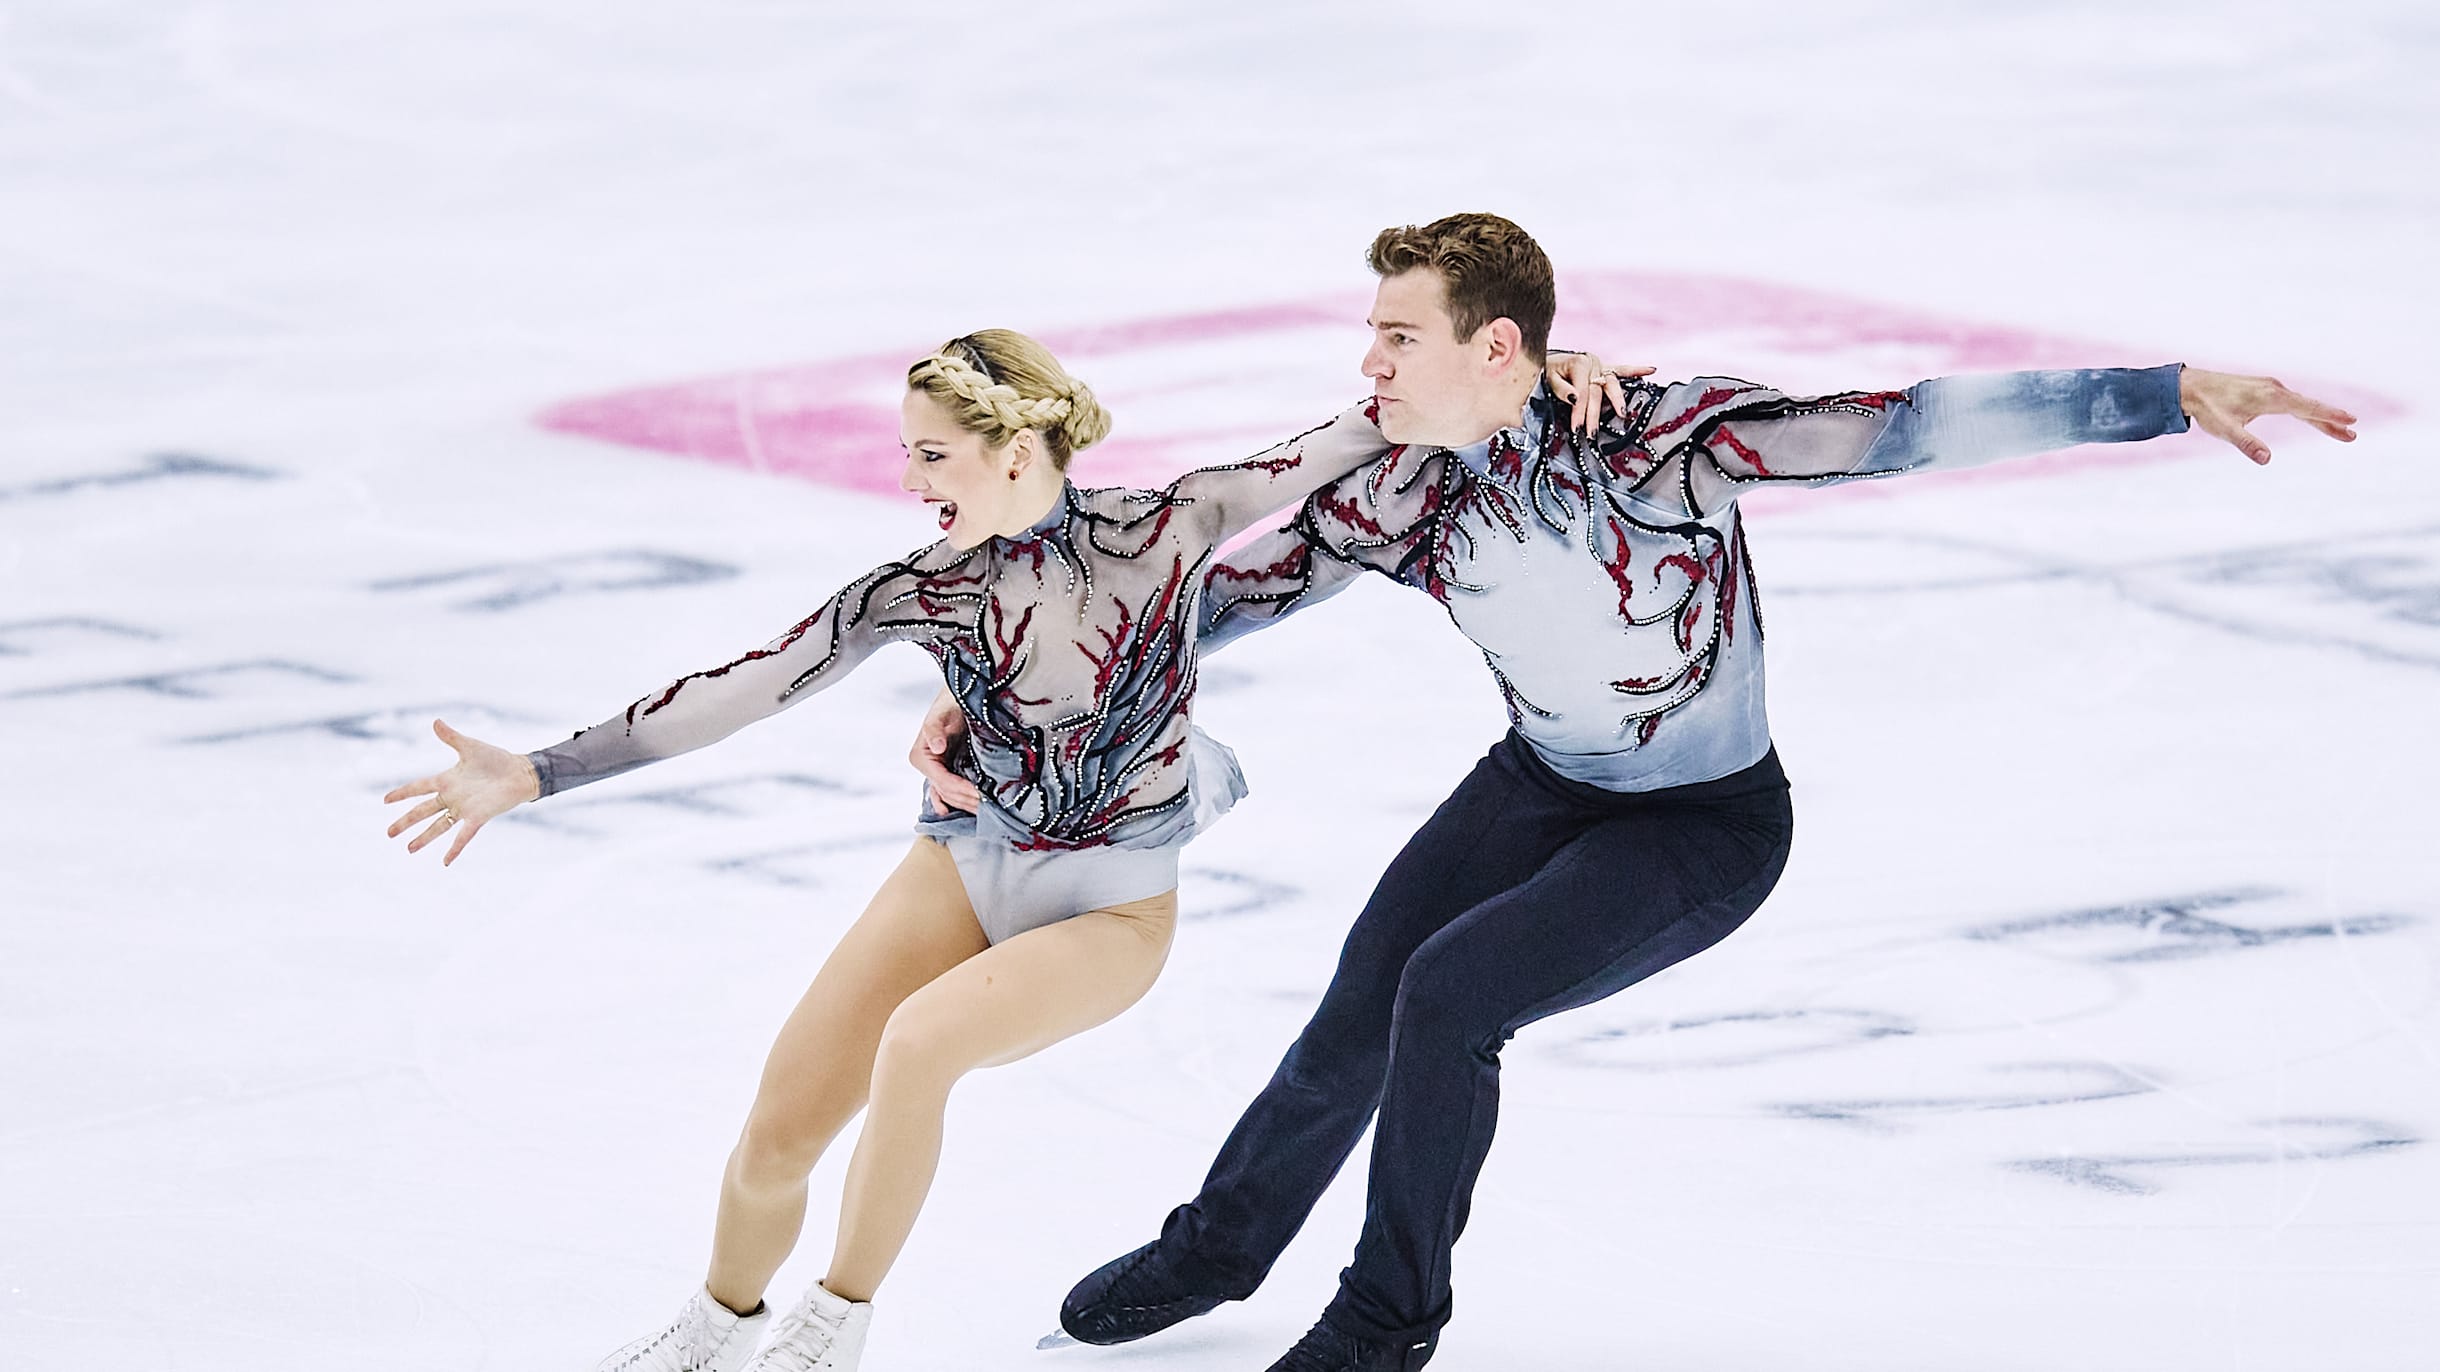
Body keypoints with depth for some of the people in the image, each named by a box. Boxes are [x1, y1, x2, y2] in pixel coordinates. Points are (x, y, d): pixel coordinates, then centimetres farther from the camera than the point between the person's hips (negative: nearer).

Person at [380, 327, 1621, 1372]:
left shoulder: (1167, 527, -17)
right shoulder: (923, 591, -11)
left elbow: (1334, 449, -12)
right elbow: (744, 688, -12)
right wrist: (536, 774, -17)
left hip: (1112, 909, -3)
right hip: (970, 866, 3)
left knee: (920, 1039, -31)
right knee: (776, 1136, -6)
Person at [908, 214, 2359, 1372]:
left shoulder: (1656, 439, -30)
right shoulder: (1401, 497, -15)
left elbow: (1894, 428, -35)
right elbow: (1218, 594, -4)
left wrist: (2171, 396, -43)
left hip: (1709, 829, -5)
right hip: (1541, 788, 5)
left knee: (1449, 992, -22)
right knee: (1355, 1023, -2)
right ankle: (1220, 1248, 29)